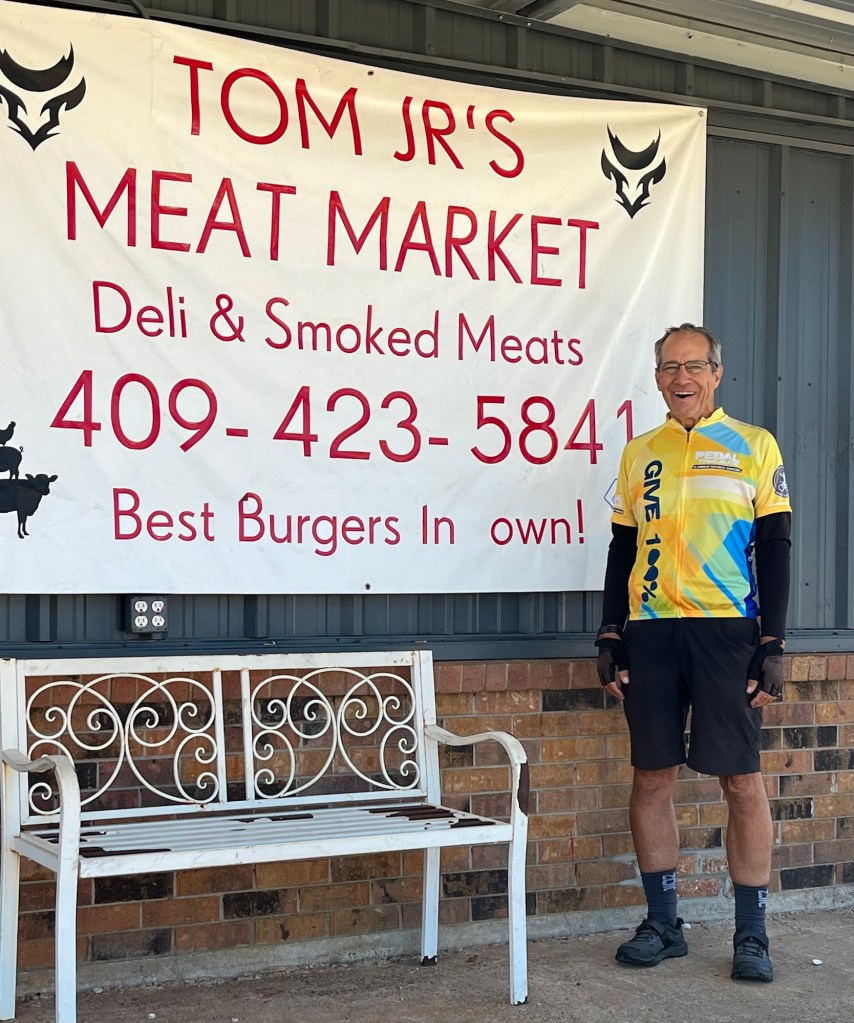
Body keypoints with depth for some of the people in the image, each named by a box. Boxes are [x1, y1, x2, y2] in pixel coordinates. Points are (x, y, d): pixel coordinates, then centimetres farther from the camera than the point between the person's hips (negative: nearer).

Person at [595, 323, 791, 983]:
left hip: (728, 630, -3)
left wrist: (773, 645, -6)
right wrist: (610, 636, 7)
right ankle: (663, 924, 17)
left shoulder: (754, 447, 4)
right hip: (650, 632, 3)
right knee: (652, 778, 5)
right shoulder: (639, 455, 13)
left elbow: (775, 550, 1)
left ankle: (752, 934, 9)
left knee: (743, 780, -1)